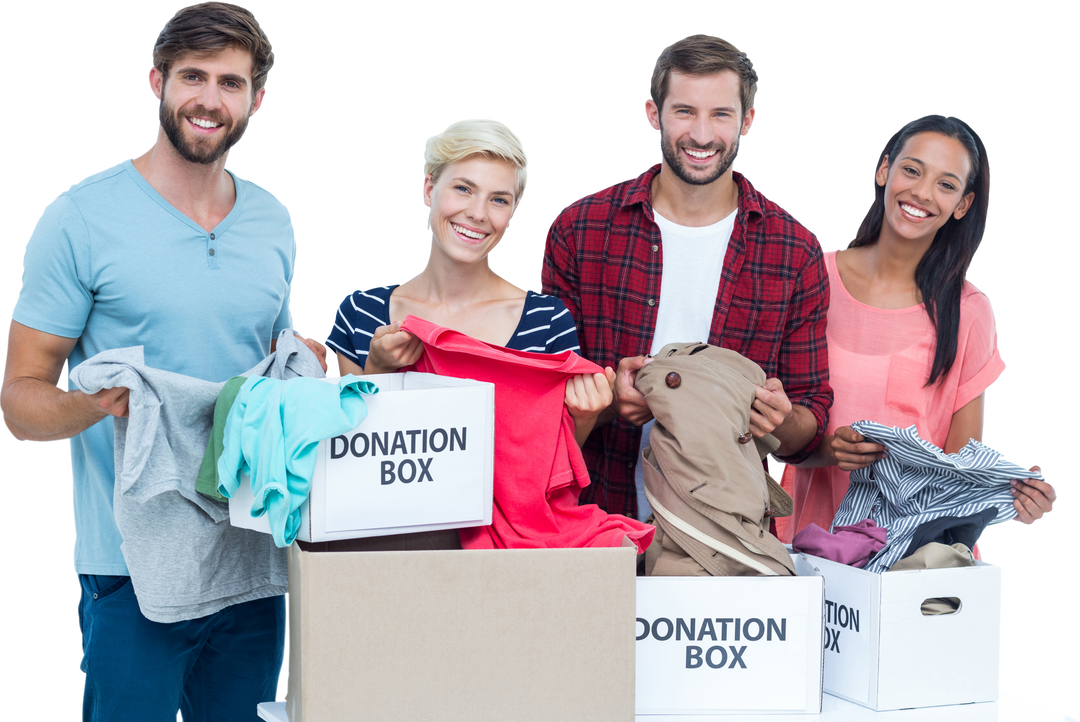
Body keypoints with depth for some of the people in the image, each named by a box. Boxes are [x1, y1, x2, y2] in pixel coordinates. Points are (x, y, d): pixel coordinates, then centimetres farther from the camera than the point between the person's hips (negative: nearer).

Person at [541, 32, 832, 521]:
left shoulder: (796, 251, 4)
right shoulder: (578, 229, 3)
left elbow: (812, 419, 8)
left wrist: (781, 422, -15)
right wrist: (607, 400, -14)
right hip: (599, 520, -1)